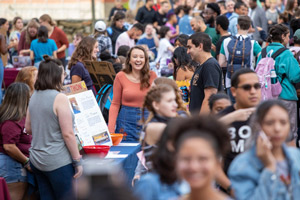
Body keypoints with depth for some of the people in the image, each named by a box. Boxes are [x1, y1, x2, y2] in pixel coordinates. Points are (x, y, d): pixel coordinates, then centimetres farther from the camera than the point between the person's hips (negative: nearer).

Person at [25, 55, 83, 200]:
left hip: (36, 160, 7)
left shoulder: (34, 97, 6)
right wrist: (78, 161, -10)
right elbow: (68, 134, -17)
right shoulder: (59, 98, -16)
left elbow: (28, 128, 16)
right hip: (58, 163, -7)